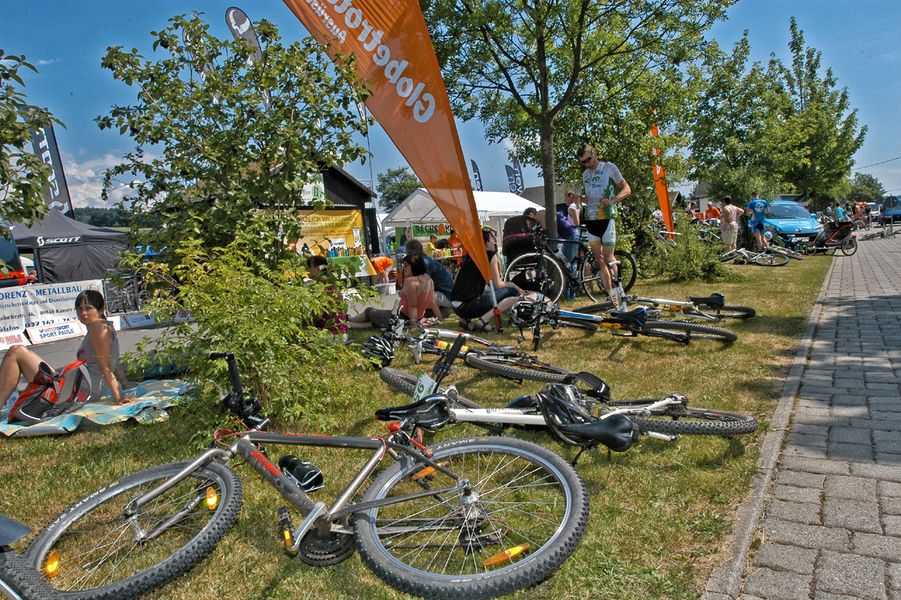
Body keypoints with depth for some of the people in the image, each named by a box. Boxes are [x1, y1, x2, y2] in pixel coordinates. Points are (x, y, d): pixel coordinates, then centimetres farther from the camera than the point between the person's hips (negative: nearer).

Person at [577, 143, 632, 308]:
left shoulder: (609, 167, 1)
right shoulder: (585, 174, 18)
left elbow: (626, 189, -3)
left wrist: (612, 200, -19)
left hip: (606, 217, -6)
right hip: (590, 219, 6)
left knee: (608, 258, -10)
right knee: (599, 258, 3)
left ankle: (618, 292, 1)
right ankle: (612, 297, 7)